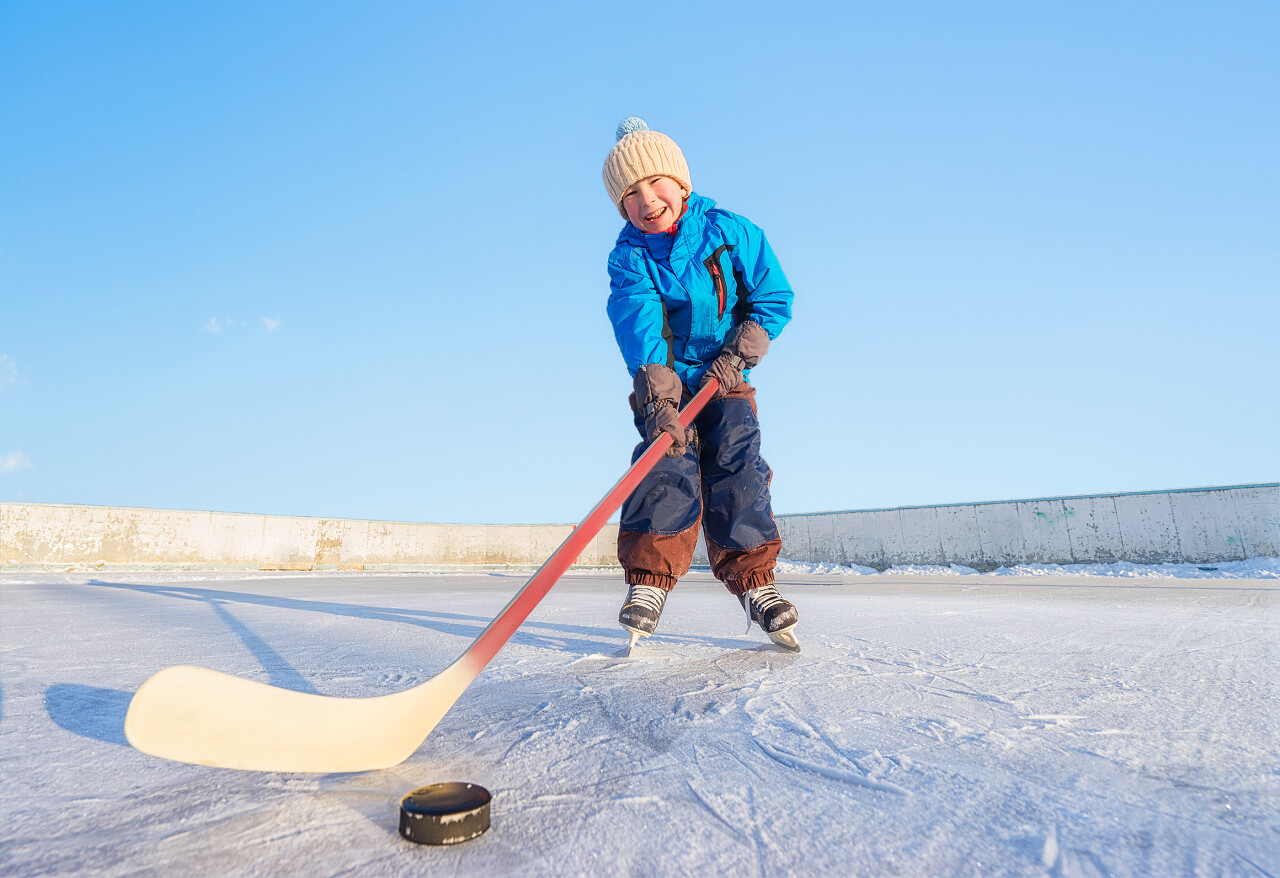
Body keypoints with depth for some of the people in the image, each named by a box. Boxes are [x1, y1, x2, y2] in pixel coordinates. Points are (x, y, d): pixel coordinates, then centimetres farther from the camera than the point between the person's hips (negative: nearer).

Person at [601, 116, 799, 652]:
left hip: (725, 378, 1)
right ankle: (649, 578, -15)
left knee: (737, 468, -12)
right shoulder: (628, 258, -8)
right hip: (663, 380, -1)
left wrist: (738, 355, -16)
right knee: (667, 466, -20)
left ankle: (752, 581, -6)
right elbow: (639, 326, -26)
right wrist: (658, 398, -41)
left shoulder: (730, 231, -5)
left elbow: (774, 297, -3)